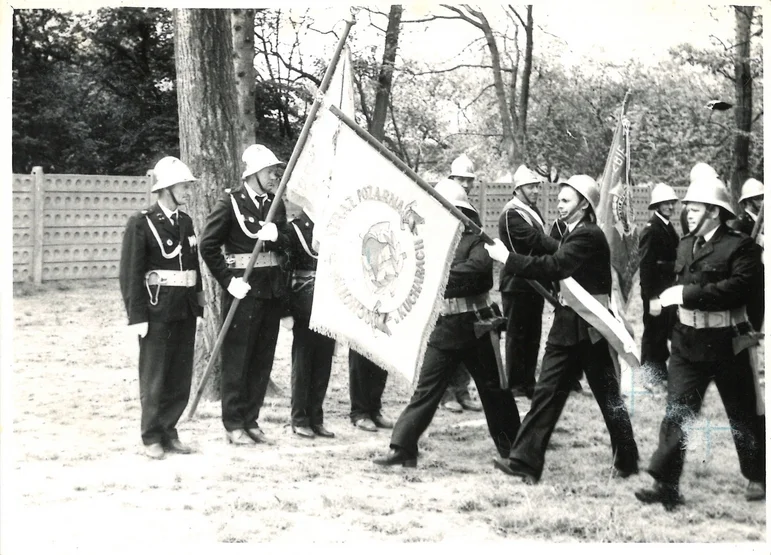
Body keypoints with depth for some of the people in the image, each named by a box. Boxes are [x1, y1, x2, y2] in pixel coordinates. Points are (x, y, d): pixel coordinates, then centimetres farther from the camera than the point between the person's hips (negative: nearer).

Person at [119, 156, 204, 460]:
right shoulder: (142, 222, -8)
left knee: (181, 377, 8)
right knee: (153, 377, 2)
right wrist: (136, 316, -15)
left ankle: (169, 431, 19)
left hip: (185, 310, 6)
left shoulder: (185, 222, 12)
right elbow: (130, 273, -11)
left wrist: (199, 303, 11)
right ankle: (153, 437, 12)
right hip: (156, 310, -6)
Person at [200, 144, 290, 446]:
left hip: (272, 288, 6)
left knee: (263, 359, 9)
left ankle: (251, 420, 18)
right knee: (237, 358, 0)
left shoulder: (276, 204, 11)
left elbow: (288, 244, 8)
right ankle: (234, 424, 8)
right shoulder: (231, 202, -6)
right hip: (243, 289, -6)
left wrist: (276, 235, -13)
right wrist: (228, 281, -13)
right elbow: (208, 245, -9)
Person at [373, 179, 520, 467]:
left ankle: (510, 446, 26)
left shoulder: (474, 241, -7)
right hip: (443, 327, 4)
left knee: (492, 387, 10)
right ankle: (402, 447, -2)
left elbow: (480, 265, -27)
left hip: (475, 327, -4)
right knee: (427, 387, -1)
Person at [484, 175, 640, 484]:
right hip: (566, 327, 9)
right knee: (546, 393, 2)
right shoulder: (572, 234, 14)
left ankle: (627, 461, 21)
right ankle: (525, 461, 0)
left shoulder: (590, 237, -16)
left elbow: (554, 266, -26)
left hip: (590, 330, -8)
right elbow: (555, 268, 10)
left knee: (608, 397, 5)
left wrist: (507, 258, -23)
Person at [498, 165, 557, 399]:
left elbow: (542, 241, 11)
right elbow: (535, 240, -23)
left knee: (532, 335, 12)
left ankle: (528, 382, 19)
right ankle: (515, 385, 4)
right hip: (518, 284, -9)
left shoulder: (533, 210, 15)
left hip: (534, 283, 9)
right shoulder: (511, 215, -13)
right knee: (517, 335, -2)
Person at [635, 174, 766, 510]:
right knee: (676, 412, -2)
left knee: (743, 415, 10)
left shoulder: (739, 246, -11)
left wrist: (687, 294, -26)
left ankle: (758, 478, 29)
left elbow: (737, 288, -25)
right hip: (688, 341, 5)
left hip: (725, 344, -5)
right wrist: (664, 300, -1)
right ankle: (666, 485, -1)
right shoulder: (685, 245, 10)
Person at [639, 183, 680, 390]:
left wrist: (674, 289, 14)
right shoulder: (651, 229, -16)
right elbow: (646, 264, -20)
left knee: (666, 330, 17)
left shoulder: (668, 227, 12)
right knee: (654, 331, -1)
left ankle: (661, 371, 30)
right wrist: (651, 294, -23)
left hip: (668, 288, 9)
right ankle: (651, 376, 8)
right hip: (655, 290, -9)